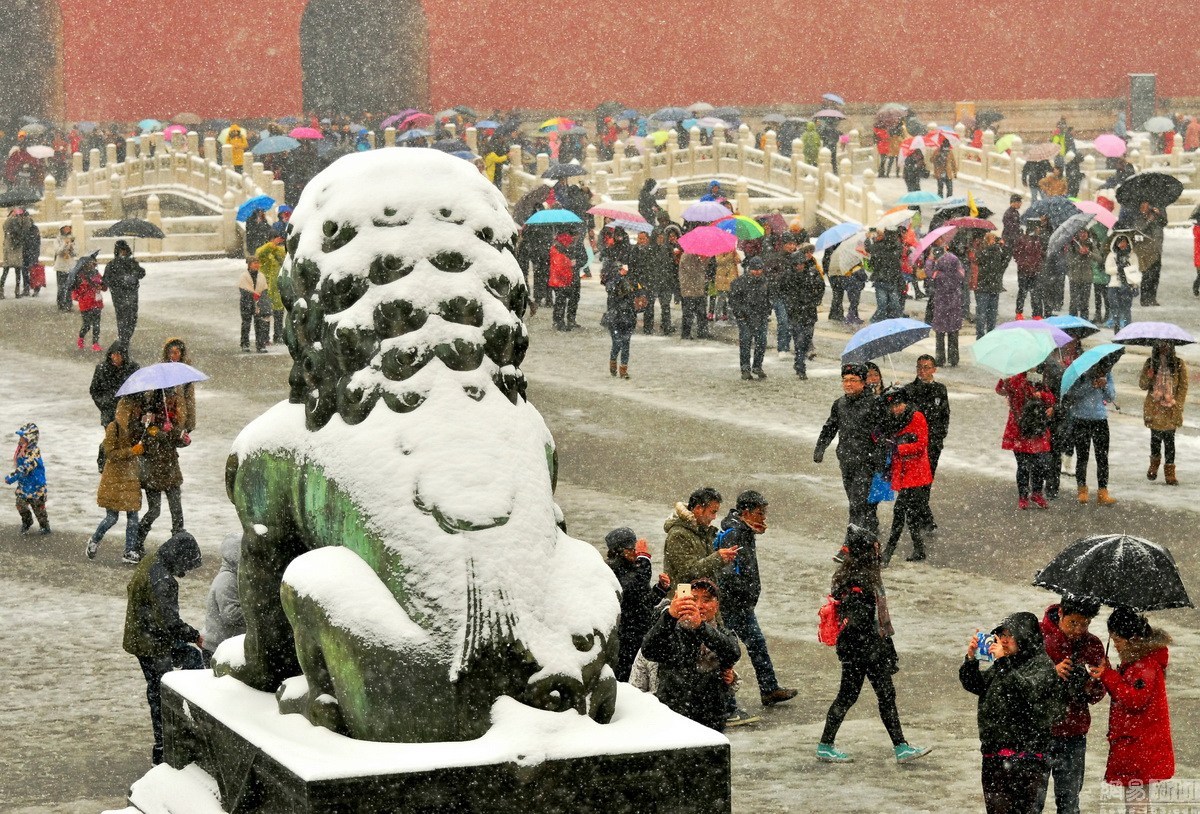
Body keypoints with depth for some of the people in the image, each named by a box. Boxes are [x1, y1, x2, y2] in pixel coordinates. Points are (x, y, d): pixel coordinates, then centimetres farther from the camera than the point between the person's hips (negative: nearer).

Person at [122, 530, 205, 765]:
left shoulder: (149, 563, 2)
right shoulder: (163, 581, -29)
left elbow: (131, 589, 19)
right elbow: (169, 622, -28)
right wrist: (195, 636, -12)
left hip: (139, 637, 10)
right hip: (151, 646, -10)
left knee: (193, 657, 20)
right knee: (160, 695, 1)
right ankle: (161, 750, 10)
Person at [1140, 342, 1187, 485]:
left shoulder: (1179, 364, 0)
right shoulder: (1150, 363, 3)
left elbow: (1183, 387, 2)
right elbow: (1142, 385, 3)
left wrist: (1177, 404, -8)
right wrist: (1149, 375, -18)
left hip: (1170, 410, -1)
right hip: (1154, 408, 1)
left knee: (1169, 439, -2)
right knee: (1155, 437, 9)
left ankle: (1170, 472, 6)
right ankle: (1154, 464, 33)